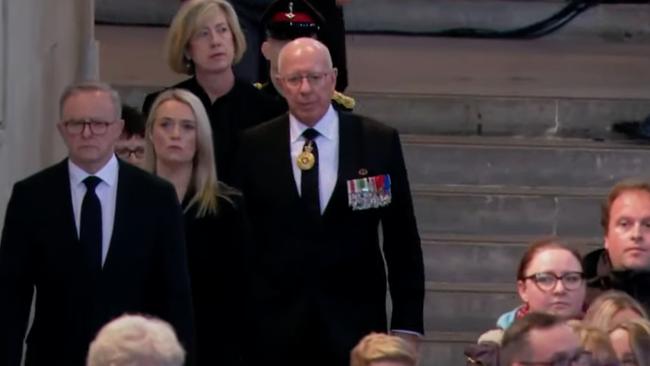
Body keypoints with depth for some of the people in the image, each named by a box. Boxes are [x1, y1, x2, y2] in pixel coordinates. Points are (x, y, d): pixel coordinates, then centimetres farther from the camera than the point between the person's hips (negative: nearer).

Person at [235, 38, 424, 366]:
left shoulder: (379, 142, 3)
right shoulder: (254, 146, 3)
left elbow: (402, 240, 5)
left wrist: (407, 323, 2)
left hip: (354, 323, 0)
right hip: (275, 325, 0)